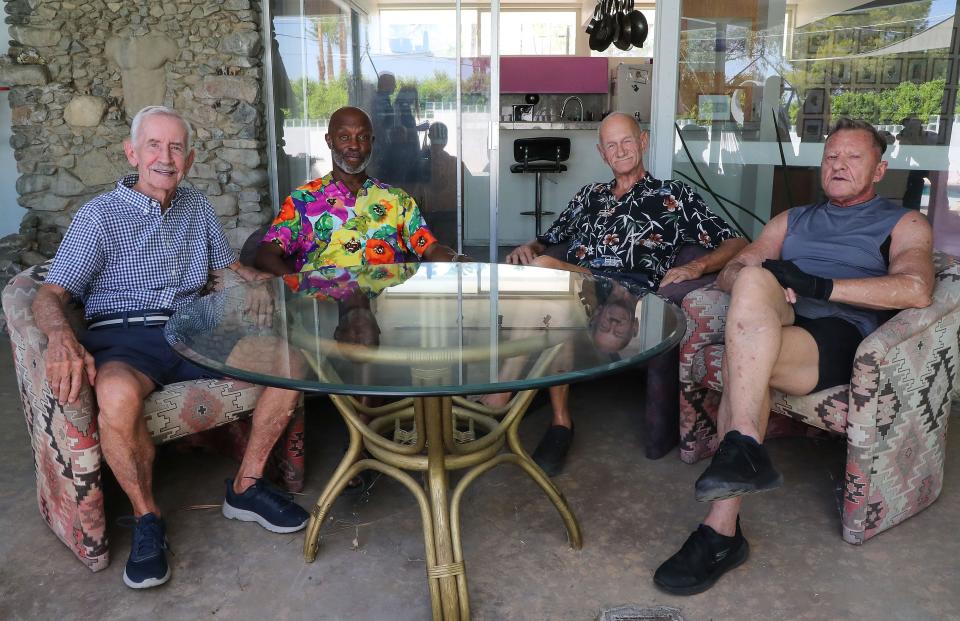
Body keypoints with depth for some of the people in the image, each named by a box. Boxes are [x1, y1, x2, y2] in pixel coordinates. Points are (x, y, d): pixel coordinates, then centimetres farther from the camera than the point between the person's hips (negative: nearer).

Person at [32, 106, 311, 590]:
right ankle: (146, 518, -14)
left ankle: (245, 487, -4)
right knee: (118, 395, -40)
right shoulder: (100, 215, 1)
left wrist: (259, 282, 3)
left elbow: (229, 265, 28)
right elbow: (50, 295, -5)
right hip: (121, 337, -4)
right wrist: (61, 337, -29)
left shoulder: (197, 209, 16)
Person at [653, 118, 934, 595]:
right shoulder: (792, 220, 32)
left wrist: (819, 286, -13)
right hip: (776, 328, 4)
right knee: (754, 280, -32)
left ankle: (720, 530, -36)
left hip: (841, 341, -4)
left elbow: (916, 290, -4)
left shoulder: (903, 224, 18)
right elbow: (729, 273, 19)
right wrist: (765, 286, -5)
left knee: (739, 358, -34)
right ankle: (743, 451, -38)